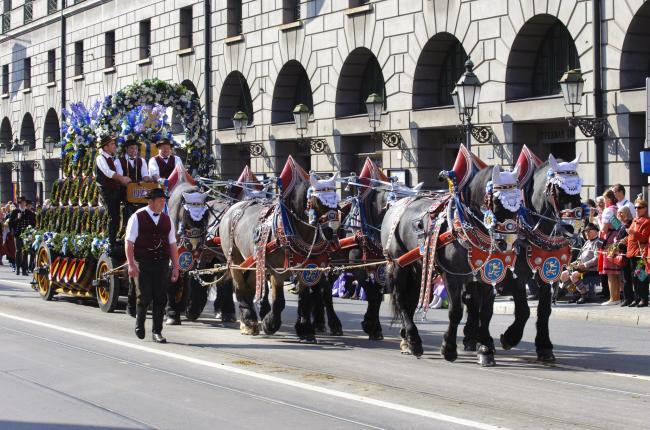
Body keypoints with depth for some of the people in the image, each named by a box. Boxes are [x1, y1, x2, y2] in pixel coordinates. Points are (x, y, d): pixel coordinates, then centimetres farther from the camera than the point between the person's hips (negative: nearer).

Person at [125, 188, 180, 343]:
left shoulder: (167, 220, 11)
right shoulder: (137, 218, -2)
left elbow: (172, 244, 13)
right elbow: (129, 242, -5)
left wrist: (175, 267, 8)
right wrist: (131, 264, -14)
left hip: (162, 264, 4)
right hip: (142, 263, -4)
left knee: (160, 298, 1)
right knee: (144, 297, -4)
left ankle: (157, 332, 9)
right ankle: (139, 322, 24)